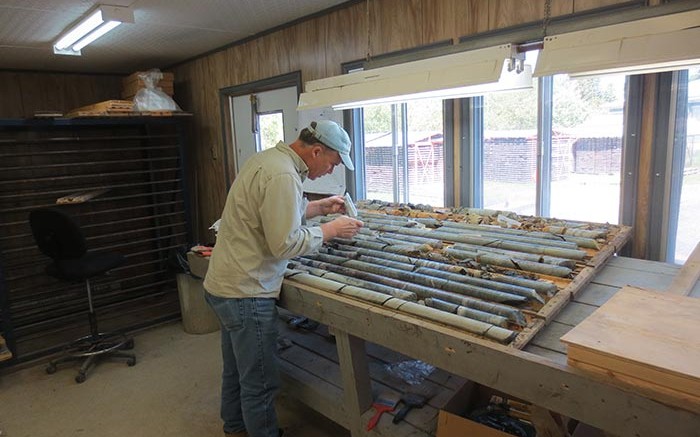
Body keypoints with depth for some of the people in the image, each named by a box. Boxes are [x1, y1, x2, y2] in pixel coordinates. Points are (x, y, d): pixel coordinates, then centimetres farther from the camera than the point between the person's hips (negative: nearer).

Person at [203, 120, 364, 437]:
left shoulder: (269, 158, 9)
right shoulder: (283, 176, -23)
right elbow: (285, 243, -24)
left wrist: (320, 207, 11)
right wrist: (331, 230, -11)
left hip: (225, 284, 11)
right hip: (246, 292, -11)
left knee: (236, 371, 26)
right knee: (260, 384, 6)